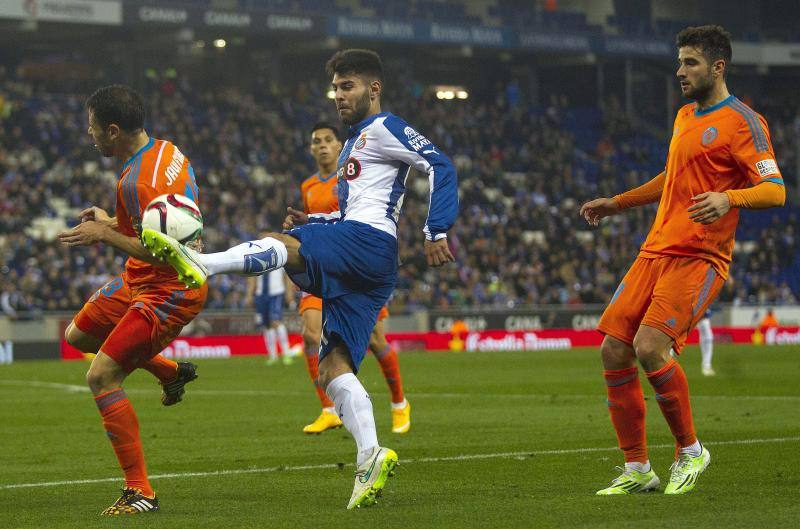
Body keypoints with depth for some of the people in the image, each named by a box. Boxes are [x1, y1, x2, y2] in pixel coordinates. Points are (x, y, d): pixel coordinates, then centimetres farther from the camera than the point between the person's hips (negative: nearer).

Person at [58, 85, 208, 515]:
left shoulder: (140, 182, -28)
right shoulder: (166, 150, 3)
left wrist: (105, 234, -23)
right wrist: (114, 222, 11)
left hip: (168, 292, -10)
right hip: (139, 281, 10)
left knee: (100, 377, -12)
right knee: (78, 334, 24)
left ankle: (140, 492, -7)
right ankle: (171, 371, 37)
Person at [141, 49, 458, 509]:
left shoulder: (384, 128, 4)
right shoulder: (354, 143, 34)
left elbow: (440, 166, -9)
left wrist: (437, 232, -19)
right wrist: (312, 223, 22)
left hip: (369, 241, -10)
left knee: (277, 245, -30)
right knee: (333, 368, -3)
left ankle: (199, 264, -55)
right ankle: (370, 458, -16)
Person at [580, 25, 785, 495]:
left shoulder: (742, 122, -7)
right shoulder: (685, 117, 19)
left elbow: (775, 190, -16)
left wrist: (728, 199, -33)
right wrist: (617, 204, 36)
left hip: (699, 258, -8)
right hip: (655, 252, 8)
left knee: (649, 346, -23)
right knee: (614, 350, -2)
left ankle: (690, 451, -2)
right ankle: (637, 470, 8)